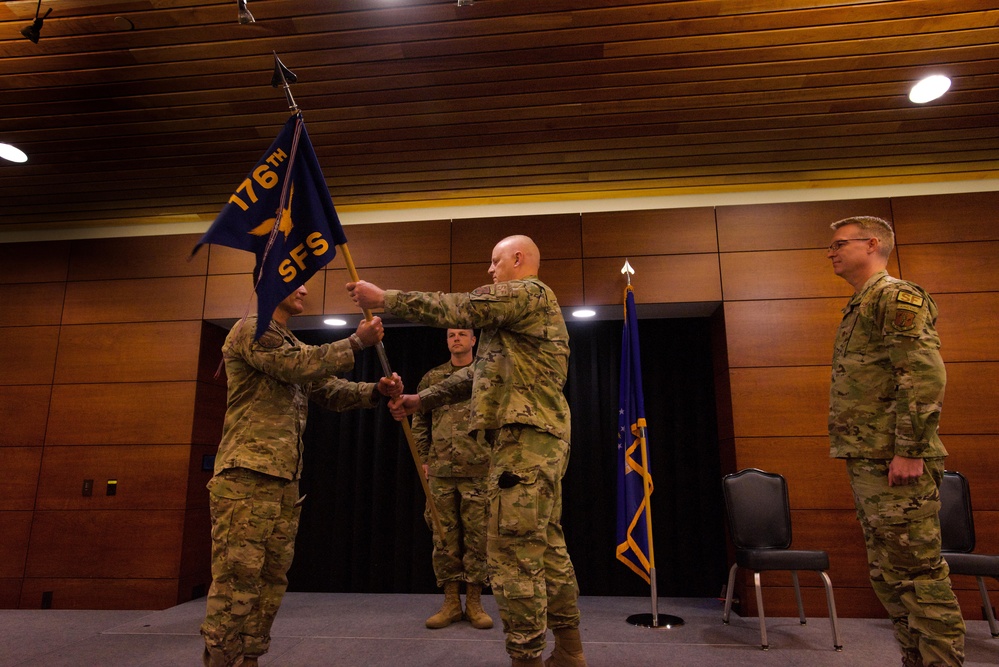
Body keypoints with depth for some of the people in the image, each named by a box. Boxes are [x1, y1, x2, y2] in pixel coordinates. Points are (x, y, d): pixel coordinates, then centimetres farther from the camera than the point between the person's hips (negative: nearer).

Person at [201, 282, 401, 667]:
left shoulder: (295, 346, 24)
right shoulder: (252, 329, -3)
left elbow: (332, 392, 17)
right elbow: (300, 367, -17)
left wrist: (376, 390, 1)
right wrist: (357, 342, -12)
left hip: (284, 480, 9)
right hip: (247, 475, -9)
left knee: (271, 580, 10)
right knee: (237, 579, -8)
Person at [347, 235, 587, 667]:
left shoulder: (530, 291, -4)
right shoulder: (516, 308, 27)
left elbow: (457, 310, -15)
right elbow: (477, 375, 25)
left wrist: (383, 298, -8)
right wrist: (420, 400, 22)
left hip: (526, 436, -11)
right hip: (542, 438, 11)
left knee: (513, 553, -8)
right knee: (547, 547, 14)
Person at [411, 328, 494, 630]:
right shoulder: (432, 378, 12)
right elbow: (419, 421, 15)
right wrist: (425, 459, 8)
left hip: (479, 470, -2)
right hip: (441, 471, 2)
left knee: (477, 536, 3)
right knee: (445, 537, 6)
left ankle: (474, 603, 15)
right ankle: (450, 602, 17)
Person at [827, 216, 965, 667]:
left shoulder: (897, 296, -8)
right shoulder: (858, 307, 21)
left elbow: (925, 374, -19)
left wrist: (909, 451, -22)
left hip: (895, 463, -10)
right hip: (866, 462, 10)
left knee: (918, 574, -3)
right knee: (888, 575, 15)